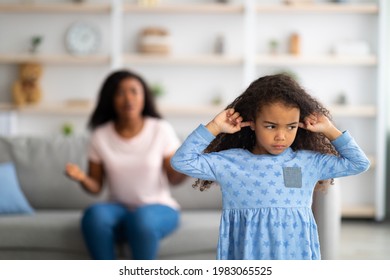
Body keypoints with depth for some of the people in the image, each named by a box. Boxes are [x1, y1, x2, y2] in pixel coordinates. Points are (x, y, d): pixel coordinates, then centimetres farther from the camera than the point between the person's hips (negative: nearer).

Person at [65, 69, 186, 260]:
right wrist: (82, 178, -19)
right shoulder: (100, 136, -1)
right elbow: (96, 186, 3)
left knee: (142, 218, -37)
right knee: (95, 215, -33)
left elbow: (173, 179, -1)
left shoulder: (161, 130, -5)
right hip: (120, 208, 2)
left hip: (158, 208, -1)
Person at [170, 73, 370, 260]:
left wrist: (329, 130, 7)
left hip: (295, 256, 1)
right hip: (247, 256, -1)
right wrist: (214, 128, -2)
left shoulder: (308, 162, 7)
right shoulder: (231, 162, 2)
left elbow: (359, 163, 12)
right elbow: (182, 161, 0)